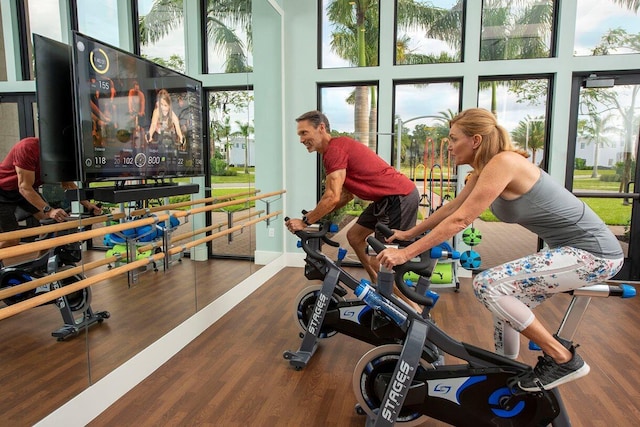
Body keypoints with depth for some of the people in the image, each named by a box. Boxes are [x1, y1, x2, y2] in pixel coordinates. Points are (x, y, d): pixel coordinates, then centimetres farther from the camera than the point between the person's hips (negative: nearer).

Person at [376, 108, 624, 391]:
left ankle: (563, 359, -2)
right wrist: (409, 234, 14)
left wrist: (406, 253, -22)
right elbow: (451, 208, 11)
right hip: (571, 247, 10)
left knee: (487, 285, -17)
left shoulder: (502, 163, -22)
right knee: (506, 302, 12)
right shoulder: (484, 170, 6)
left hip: (592, 251, -10)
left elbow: (459, 220, -25)